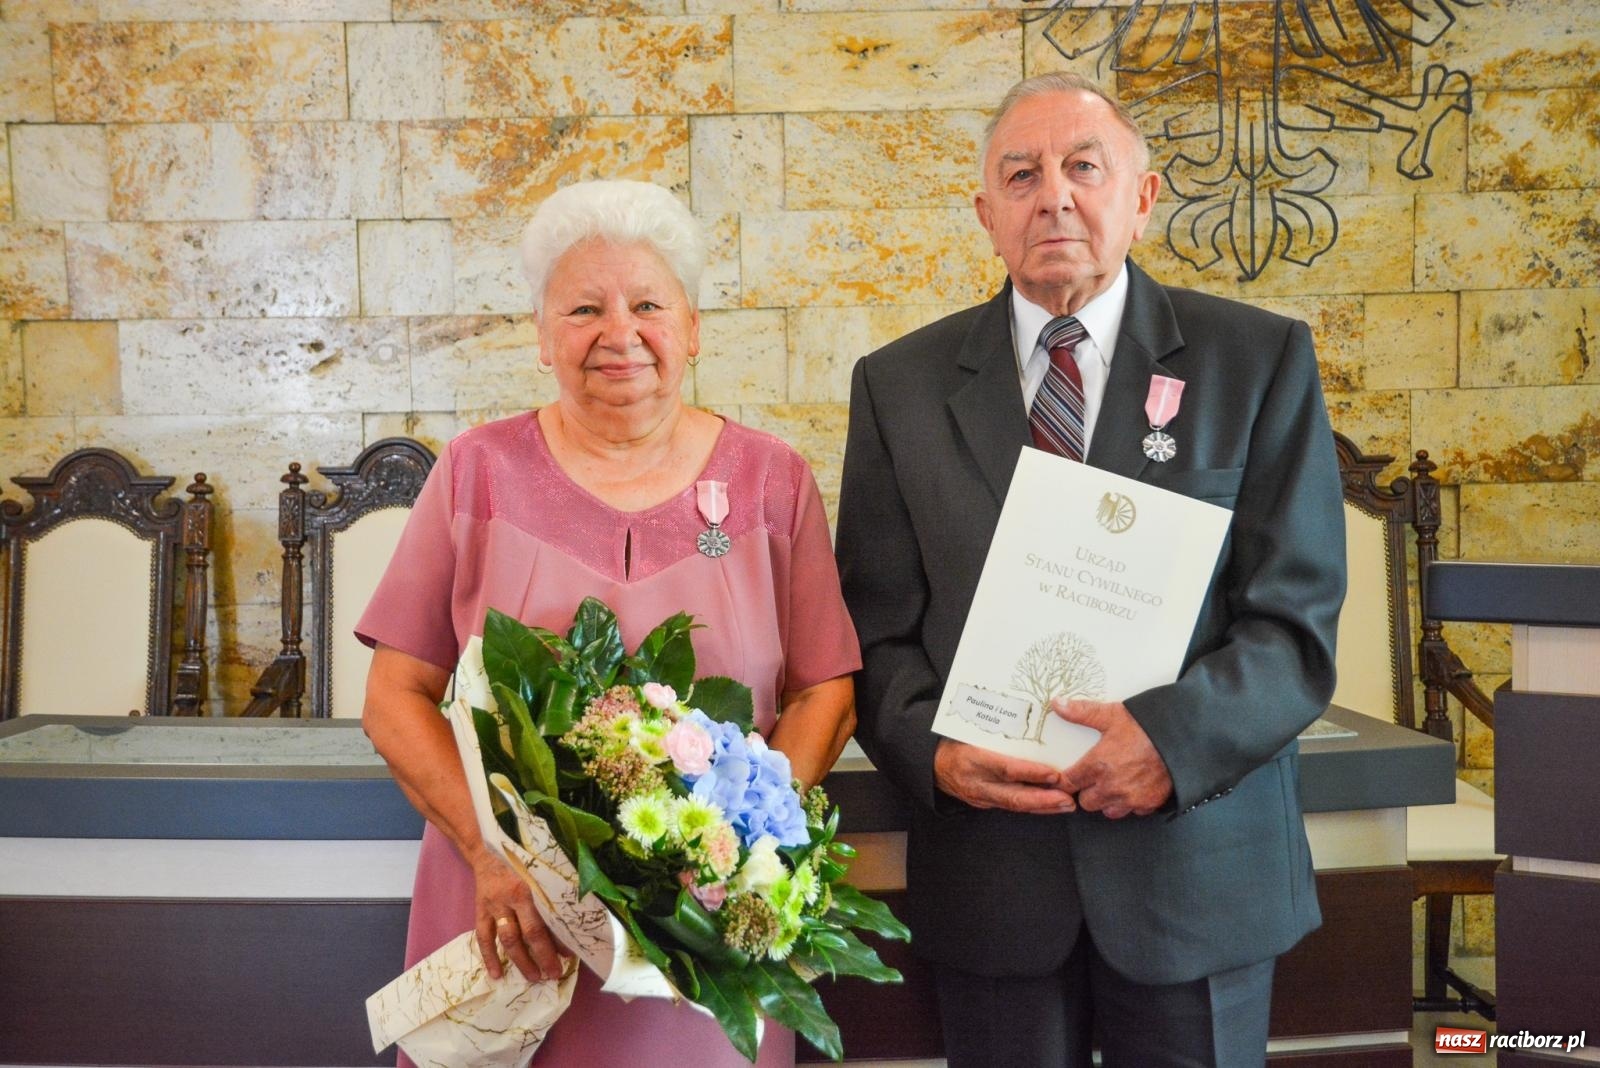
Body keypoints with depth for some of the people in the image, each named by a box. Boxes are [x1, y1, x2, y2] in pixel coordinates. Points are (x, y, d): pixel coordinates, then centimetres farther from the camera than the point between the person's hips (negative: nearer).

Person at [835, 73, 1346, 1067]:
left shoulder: (1261, 360, 0)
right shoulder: (900, 384, 4)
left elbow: (1297, 619, -5)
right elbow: (878, 626, 2)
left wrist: (1172, 735, -20)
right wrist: (934, 749, -16)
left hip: (1201, 865, 0)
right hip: (987, 864, 1)